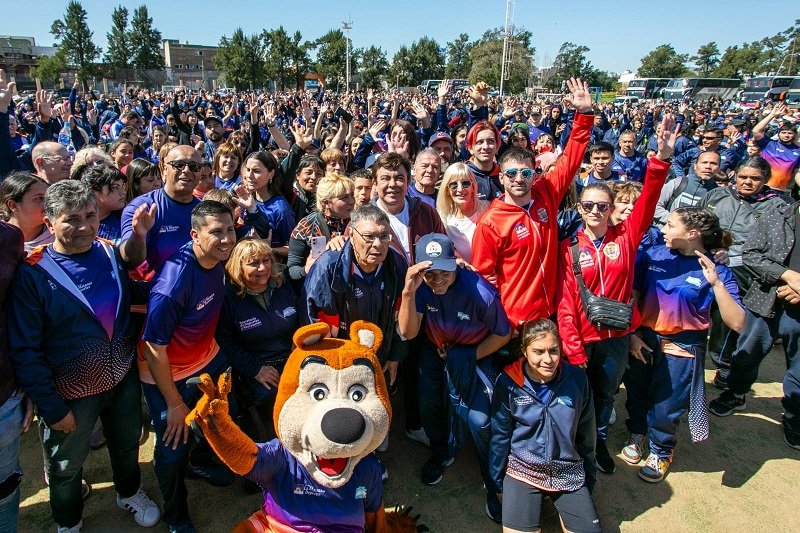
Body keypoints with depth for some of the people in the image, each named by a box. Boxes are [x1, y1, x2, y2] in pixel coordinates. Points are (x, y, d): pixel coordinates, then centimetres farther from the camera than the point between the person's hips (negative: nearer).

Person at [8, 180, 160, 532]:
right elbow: (24, 351, -15)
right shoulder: (31, 273, -19)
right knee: (66, 468, 21)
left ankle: (129, 493, 55)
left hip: (123, 379, 4)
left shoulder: (111, 254, -8)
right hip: (71, 394, -3)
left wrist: (139, 238, -8)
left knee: (127, 445, 26)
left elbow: (138, 295, 6)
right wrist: (52, 408, -13)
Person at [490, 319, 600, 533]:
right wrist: (498, 483, 4)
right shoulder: (508, 383, -15)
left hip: (569, 472, 2)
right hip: (522, 470, -1)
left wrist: (589, 479, 11)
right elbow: (500, 436, -3)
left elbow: (586, 434, 3)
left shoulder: (577, 379, -10)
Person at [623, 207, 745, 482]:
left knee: (665, 407, 8)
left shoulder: (716, 271, -12)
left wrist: (716, 284, -29)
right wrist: (631, 333, -4)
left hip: (682, 347, -2)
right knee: (636, 394, 18)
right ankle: (637, 433, 48)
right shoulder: (654, 255, -8)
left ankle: (661, 452, 38)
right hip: (643, 340, 2)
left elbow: (737, 323, -20)